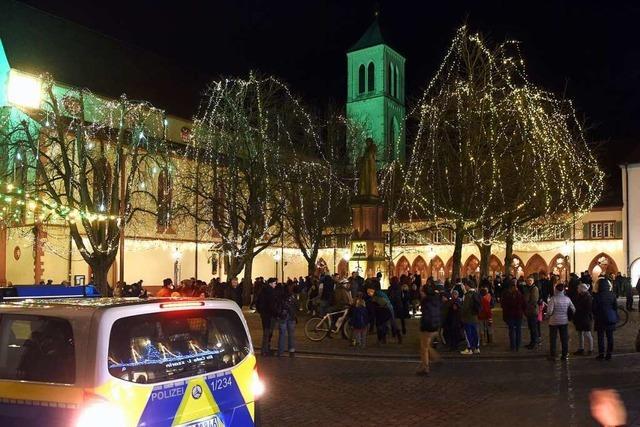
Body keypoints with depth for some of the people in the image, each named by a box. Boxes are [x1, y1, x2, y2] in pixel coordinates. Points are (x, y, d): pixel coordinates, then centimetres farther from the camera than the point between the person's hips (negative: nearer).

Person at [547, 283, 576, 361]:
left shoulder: (553, 298, -15)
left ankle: (552, 355, 10)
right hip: (564, 321, 3)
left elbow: (549, 311, -19)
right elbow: (573, 309, 1)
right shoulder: (567, 298, -3)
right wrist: (569, 315, 17)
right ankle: (565, 355, 16)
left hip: (554, 321, -3)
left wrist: (548, 314, 2)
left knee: (553, 339, 7)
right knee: (564, 339, 12)